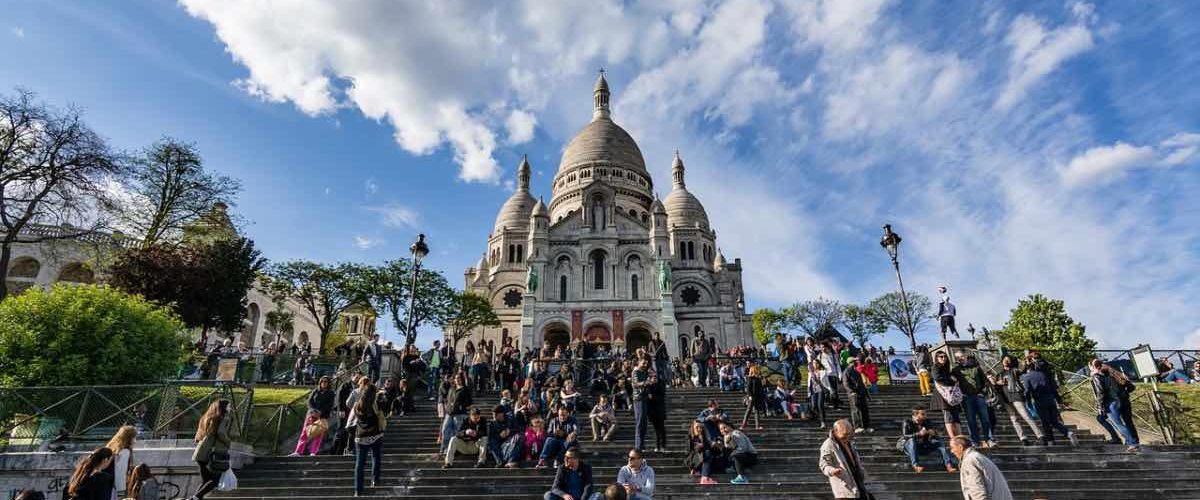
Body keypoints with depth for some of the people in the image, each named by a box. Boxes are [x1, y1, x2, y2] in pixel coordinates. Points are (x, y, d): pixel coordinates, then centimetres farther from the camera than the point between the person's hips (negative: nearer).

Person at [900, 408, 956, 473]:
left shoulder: (926, 422, 2)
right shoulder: (907, 422, -12)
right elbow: (904, 436, -24)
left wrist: (933, 433, -21)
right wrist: (918, 434, -37)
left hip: (923, 447, 5)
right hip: (909, 447, -5)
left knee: (939, 442, -13)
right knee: (911, 440, -37)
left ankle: (948, 464, -24)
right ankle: (915, 465, -43)